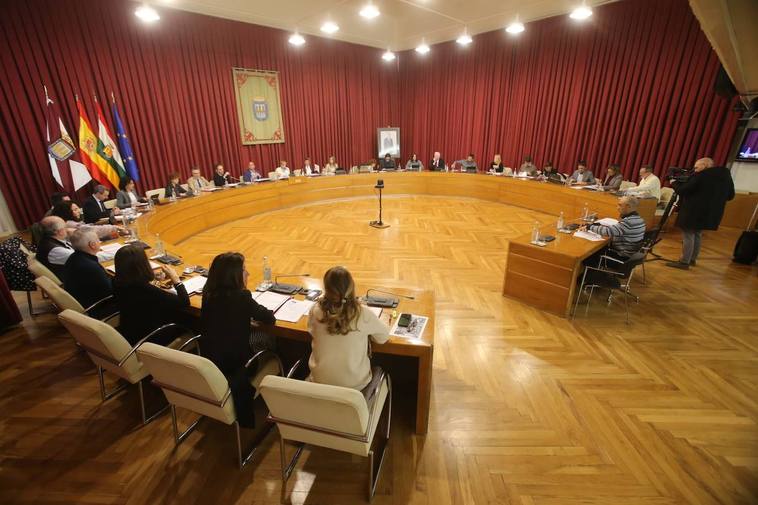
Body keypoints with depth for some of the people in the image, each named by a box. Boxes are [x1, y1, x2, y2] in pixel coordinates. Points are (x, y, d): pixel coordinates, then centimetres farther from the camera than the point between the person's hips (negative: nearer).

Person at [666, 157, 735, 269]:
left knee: (688, 236, -4)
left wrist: (675, 182, 5)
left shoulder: (700, 176, -14)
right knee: (697, 235, 18)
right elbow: (730, 196, 17)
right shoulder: (726, 176, 11)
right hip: (710, 214, 8)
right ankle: (692, 259, 25)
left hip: (693, 213, -8)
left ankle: (684, 262, -2)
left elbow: (682, 191, -12)